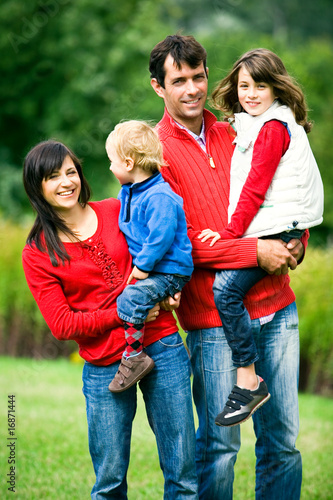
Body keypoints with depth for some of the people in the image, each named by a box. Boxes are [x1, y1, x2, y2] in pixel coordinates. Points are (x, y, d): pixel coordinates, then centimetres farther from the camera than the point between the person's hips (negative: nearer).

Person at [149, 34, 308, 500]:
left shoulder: (233, 135, 13)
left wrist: (296, 241, -1)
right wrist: (254, 251, -15)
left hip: (276, 309, 5)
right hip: (215, 318, -5)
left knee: (282, 438, 8)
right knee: (220, 444, -1)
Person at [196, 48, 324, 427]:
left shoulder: (274, 127, -9)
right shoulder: (249, 126, 21)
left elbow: (256, 186, -15)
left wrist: (230, 232, -14)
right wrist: (230, 231, 18)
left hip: (278, 231, -10)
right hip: (256, 229, 10)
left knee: (226, 287, -21)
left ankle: (248, 381, -17)